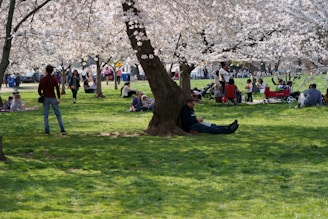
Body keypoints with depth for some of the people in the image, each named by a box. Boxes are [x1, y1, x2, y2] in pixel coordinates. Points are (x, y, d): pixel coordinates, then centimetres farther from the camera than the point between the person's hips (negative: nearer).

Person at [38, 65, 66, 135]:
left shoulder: (42, 79, -1)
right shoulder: (54, 79, -5)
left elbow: (39, 90, 2)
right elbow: (57, 89, -11)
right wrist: (58, 98, -6)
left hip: (45, 98, 1)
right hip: (53, 98, -1)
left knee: (45, 116, 8)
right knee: (58, 114, 3)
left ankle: (47, 131, 2)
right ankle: (62, 130, -4)